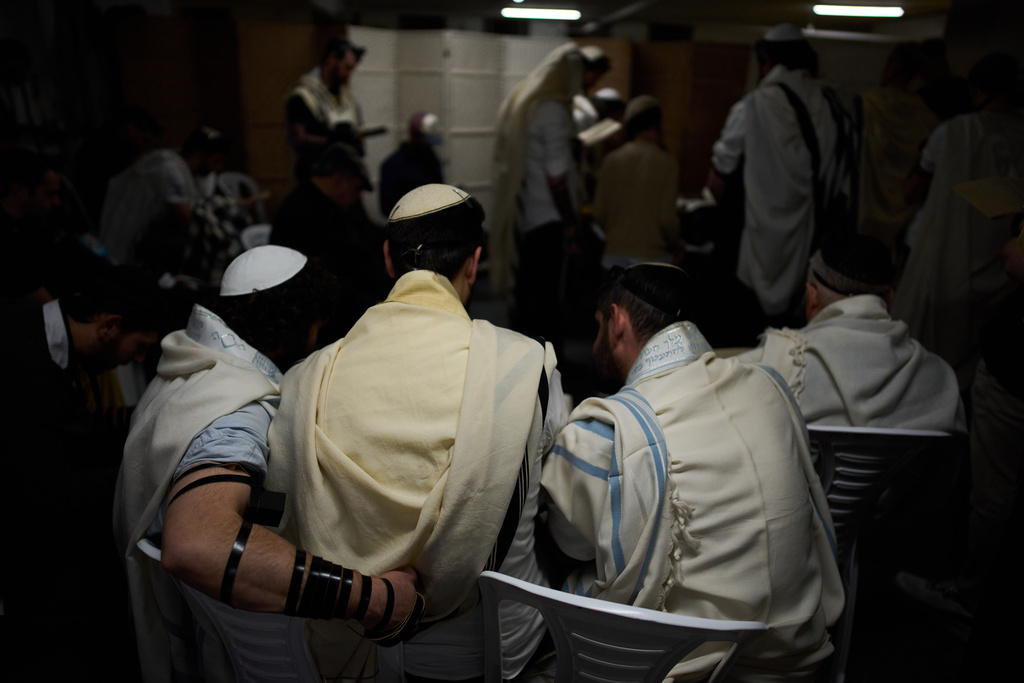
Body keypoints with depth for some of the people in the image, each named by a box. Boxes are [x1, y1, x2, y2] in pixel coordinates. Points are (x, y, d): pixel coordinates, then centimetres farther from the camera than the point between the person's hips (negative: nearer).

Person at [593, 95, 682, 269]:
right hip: (653, 255, -3)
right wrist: (677, 247, 7)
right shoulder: (666, 162, -8)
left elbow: (599, 212, 1)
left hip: (614, 254, 3)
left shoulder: (611, 160, 0)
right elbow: (667, 217, -11)